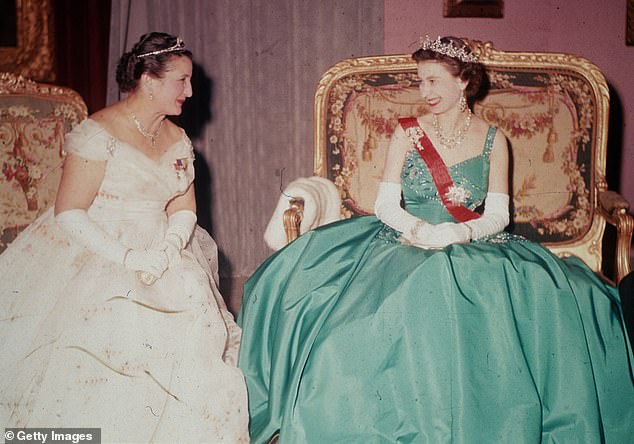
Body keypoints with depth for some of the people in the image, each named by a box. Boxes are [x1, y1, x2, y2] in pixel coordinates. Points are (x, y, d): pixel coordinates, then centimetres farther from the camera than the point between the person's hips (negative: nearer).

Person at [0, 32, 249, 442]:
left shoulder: (178, 140, 11)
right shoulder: (98, 135, -11)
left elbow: (184, 210, 10)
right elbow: (68, 213, -14)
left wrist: (167, 249, -12)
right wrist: (126, 258, -22)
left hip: (164, 257, 6)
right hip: (95, 261, -6)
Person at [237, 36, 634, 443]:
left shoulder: (493, 140, 8)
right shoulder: (407, 132, 8)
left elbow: (498, 215, 1)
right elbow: (385, 204, 1)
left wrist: (458, 233, -19)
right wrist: (419, 228, -19)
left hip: (475, 250, 1)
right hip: (406, 245, 0)